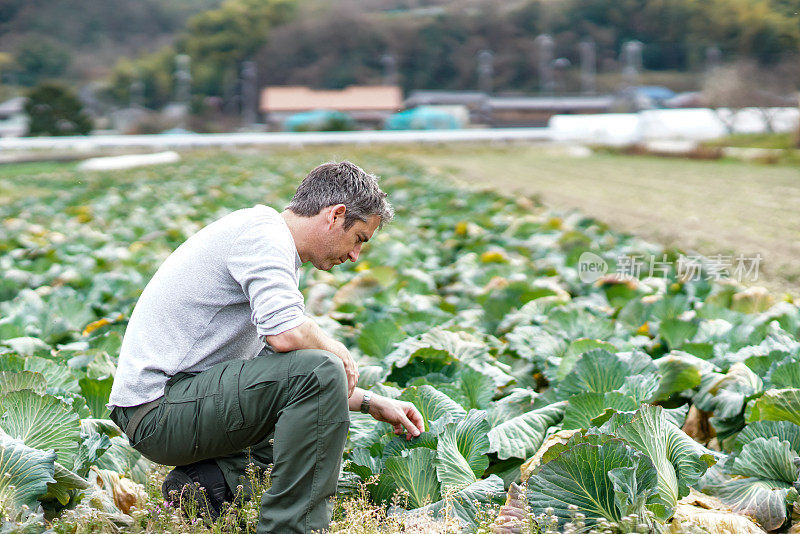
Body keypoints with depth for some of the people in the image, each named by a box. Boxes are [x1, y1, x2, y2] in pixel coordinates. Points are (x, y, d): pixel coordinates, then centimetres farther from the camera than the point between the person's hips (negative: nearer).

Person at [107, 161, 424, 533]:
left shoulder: (275, 245, 18)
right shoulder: (264, 232, -13)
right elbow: (285, 333, -29)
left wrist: (369, 403, 20)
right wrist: (338, 352, -9)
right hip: (158, 405, -11)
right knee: (322, 369, -23)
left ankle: (208, 481, 9)